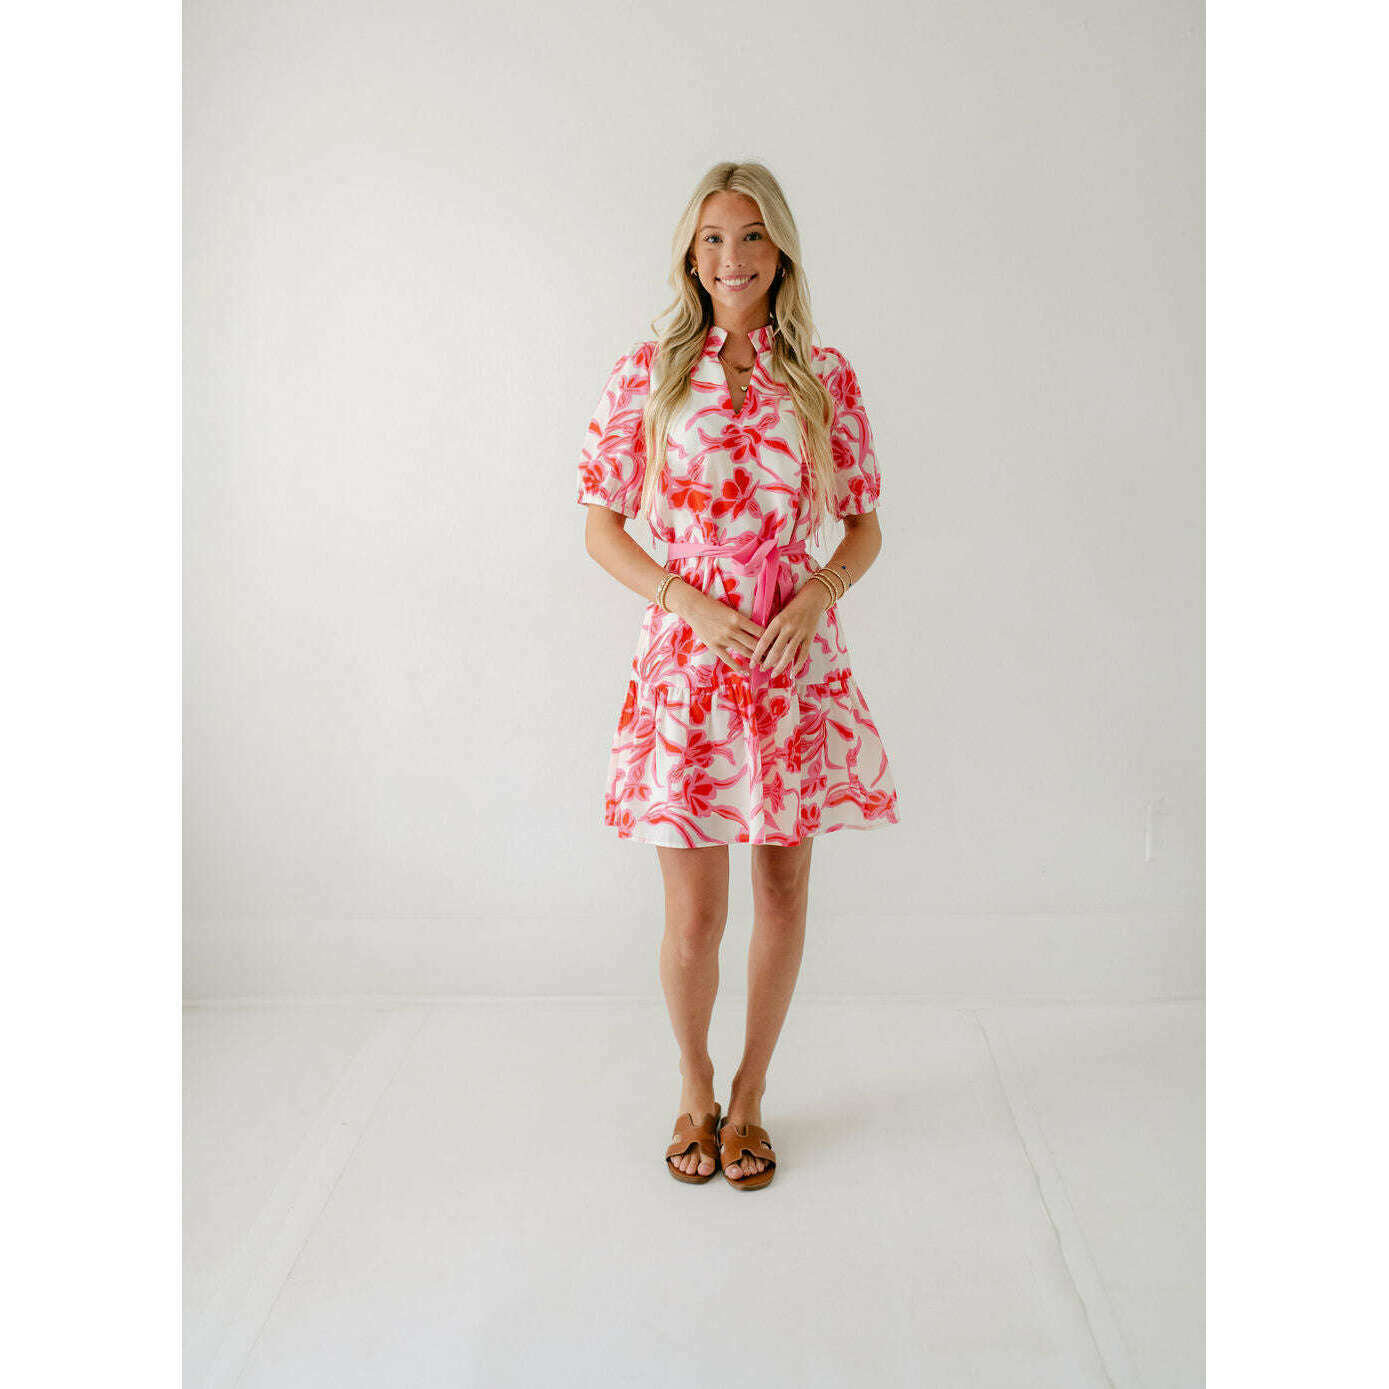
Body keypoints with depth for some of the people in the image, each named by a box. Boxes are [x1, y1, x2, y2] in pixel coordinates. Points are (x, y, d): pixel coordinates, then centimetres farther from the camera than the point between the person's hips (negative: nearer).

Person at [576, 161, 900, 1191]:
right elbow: (601, 525, 3)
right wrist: (692, 604, -12)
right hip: (687, 657, -1)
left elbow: (866, 526, 8)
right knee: (694, 915, 2)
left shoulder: (826, 376, 5)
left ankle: (749, 1099, 32)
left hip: (796, 661, 2)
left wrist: (818, 594, -12)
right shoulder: (648, 371, 2)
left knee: (784, 892, 9)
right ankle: (695, 1088, 32)